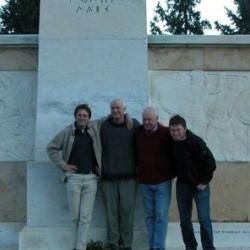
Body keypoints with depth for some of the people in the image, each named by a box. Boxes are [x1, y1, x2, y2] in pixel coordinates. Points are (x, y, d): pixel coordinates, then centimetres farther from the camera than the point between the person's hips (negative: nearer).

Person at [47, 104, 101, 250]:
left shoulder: (94, 131, 5)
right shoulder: (67, 132, 2)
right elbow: (51, 148, 7)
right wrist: (62, 165, 1)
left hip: (91, 178, 1)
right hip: (74, 177, -1)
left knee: (86, 216, -3)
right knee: (76, 216, 4)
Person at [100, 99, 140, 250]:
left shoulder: (134, 125, 1)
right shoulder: (104, 126, 4)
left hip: (128, 176, -1)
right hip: (108, 176, 1)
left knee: (127, 212, 0)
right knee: (111, 212, 4)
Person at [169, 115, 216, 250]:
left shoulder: (196, 142, -20)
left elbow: (210, 163, -17)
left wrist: (204, 182, -13)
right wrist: (177, 175, 8)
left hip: (200, 185, -5)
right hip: (182, 184, 5)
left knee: (204, 219, -4)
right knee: (184, 219, 10)